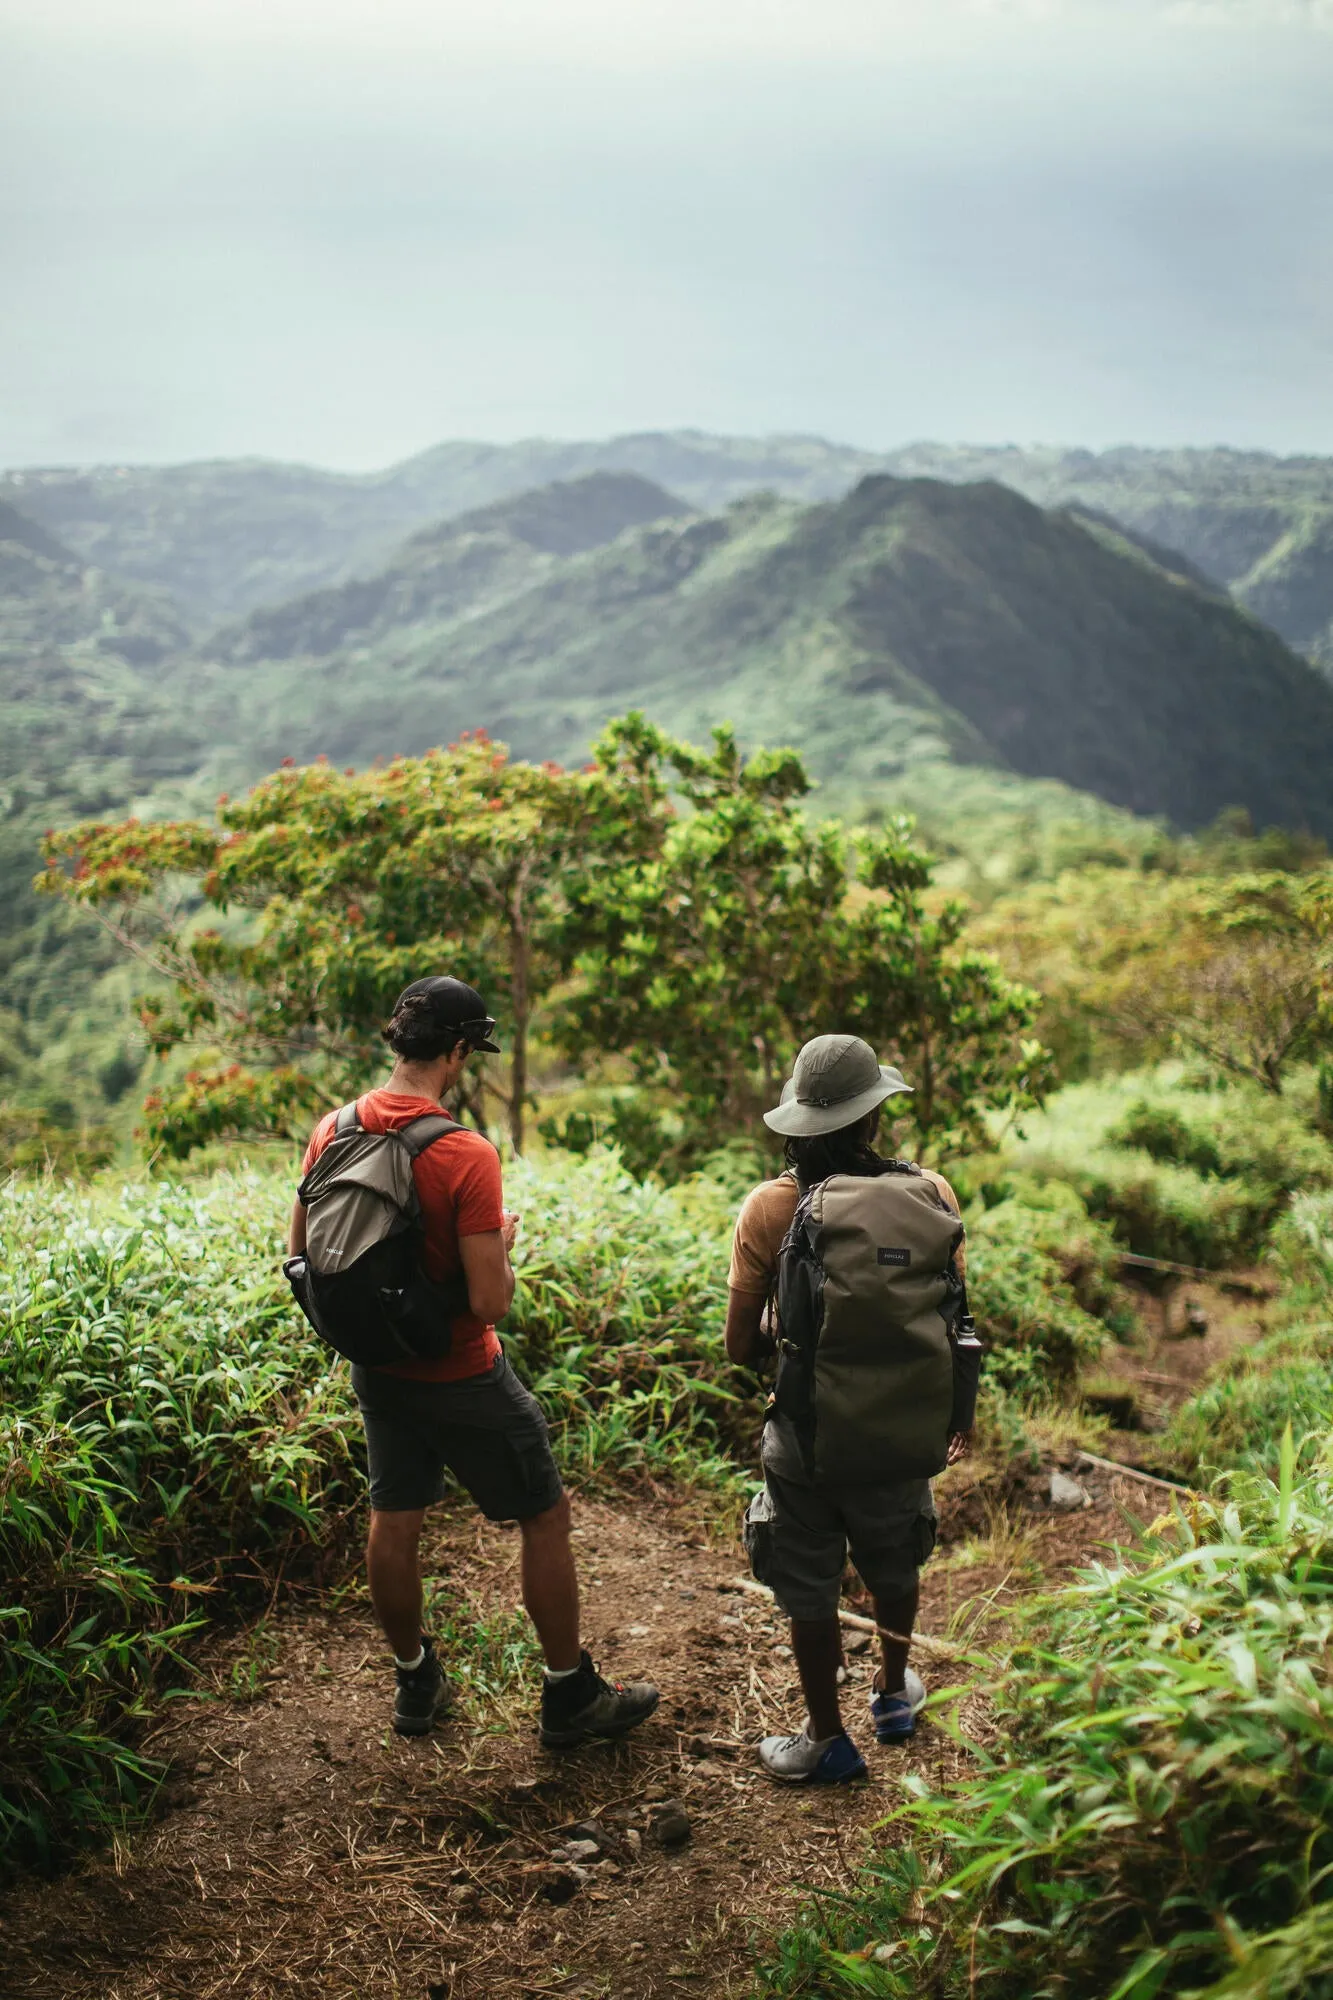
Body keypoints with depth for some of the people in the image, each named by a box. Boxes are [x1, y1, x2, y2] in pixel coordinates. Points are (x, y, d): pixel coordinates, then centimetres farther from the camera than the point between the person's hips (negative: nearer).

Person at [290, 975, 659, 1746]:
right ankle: (571, 1696, 20)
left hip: (378, 1368, 6)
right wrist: (501, 1244, -8)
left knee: (394, 1523, 18)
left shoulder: (333, 1131, -6)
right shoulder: (467, 1156, -26)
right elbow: (492, 1303, -27)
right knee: (546, 1516, 10)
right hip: (461, 1376, -6)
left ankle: (415, 1683, 35)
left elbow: (302, 1254, 5)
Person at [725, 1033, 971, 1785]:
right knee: (894, 1567, 27)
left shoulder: (768, 1208, -16)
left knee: (809, 1589, 17)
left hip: (803, 1433, -2)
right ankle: (894, 1693, 49)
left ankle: (829, 1739, 31)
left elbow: (741, 1346, -11)